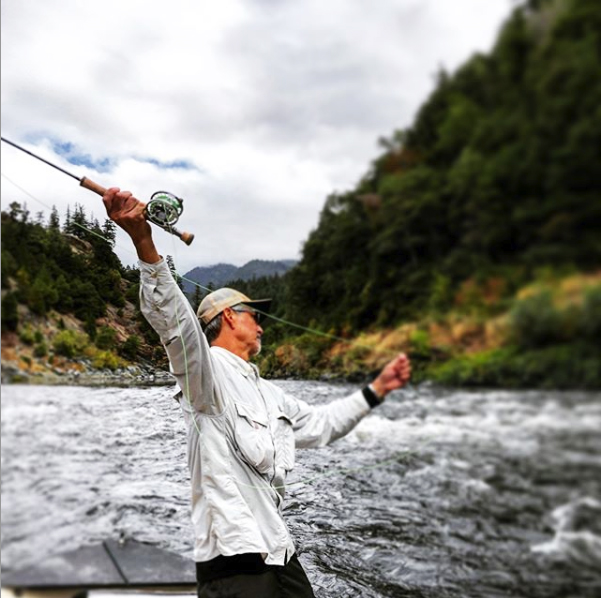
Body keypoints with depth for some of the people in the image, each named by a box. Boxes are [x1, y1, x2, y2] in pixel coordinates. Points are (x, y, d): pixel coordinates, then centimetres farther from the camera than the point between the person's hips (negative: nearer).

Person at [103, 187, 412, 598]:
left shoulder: (268, 394, 20)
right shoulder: (207, 368, -8)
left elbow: (321, 424, 30)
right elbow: (174, 320, -27)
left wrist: (377, 390, 30)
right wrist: (144, 241, -41)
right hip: (234, 561, -8)